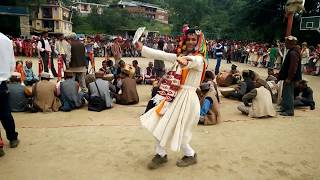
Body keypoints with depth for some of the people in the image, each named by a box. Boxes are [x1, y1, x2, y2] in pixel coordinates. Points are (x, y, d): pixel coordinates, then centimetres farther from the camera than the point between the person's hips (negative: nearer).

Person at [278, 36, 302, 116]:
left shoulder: (293, 53, -20)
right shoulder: (291, 51, 13)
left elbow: (293, 67, -24)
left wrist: (289, 78, -23)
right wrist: (281, 74, 22)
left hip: (290, 78, -10)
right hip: (288, 76, 10)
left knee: (288, 93, -4)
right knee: (285, 93, 17)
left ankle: (290, 111, 4)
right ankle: (284, 108, 27)